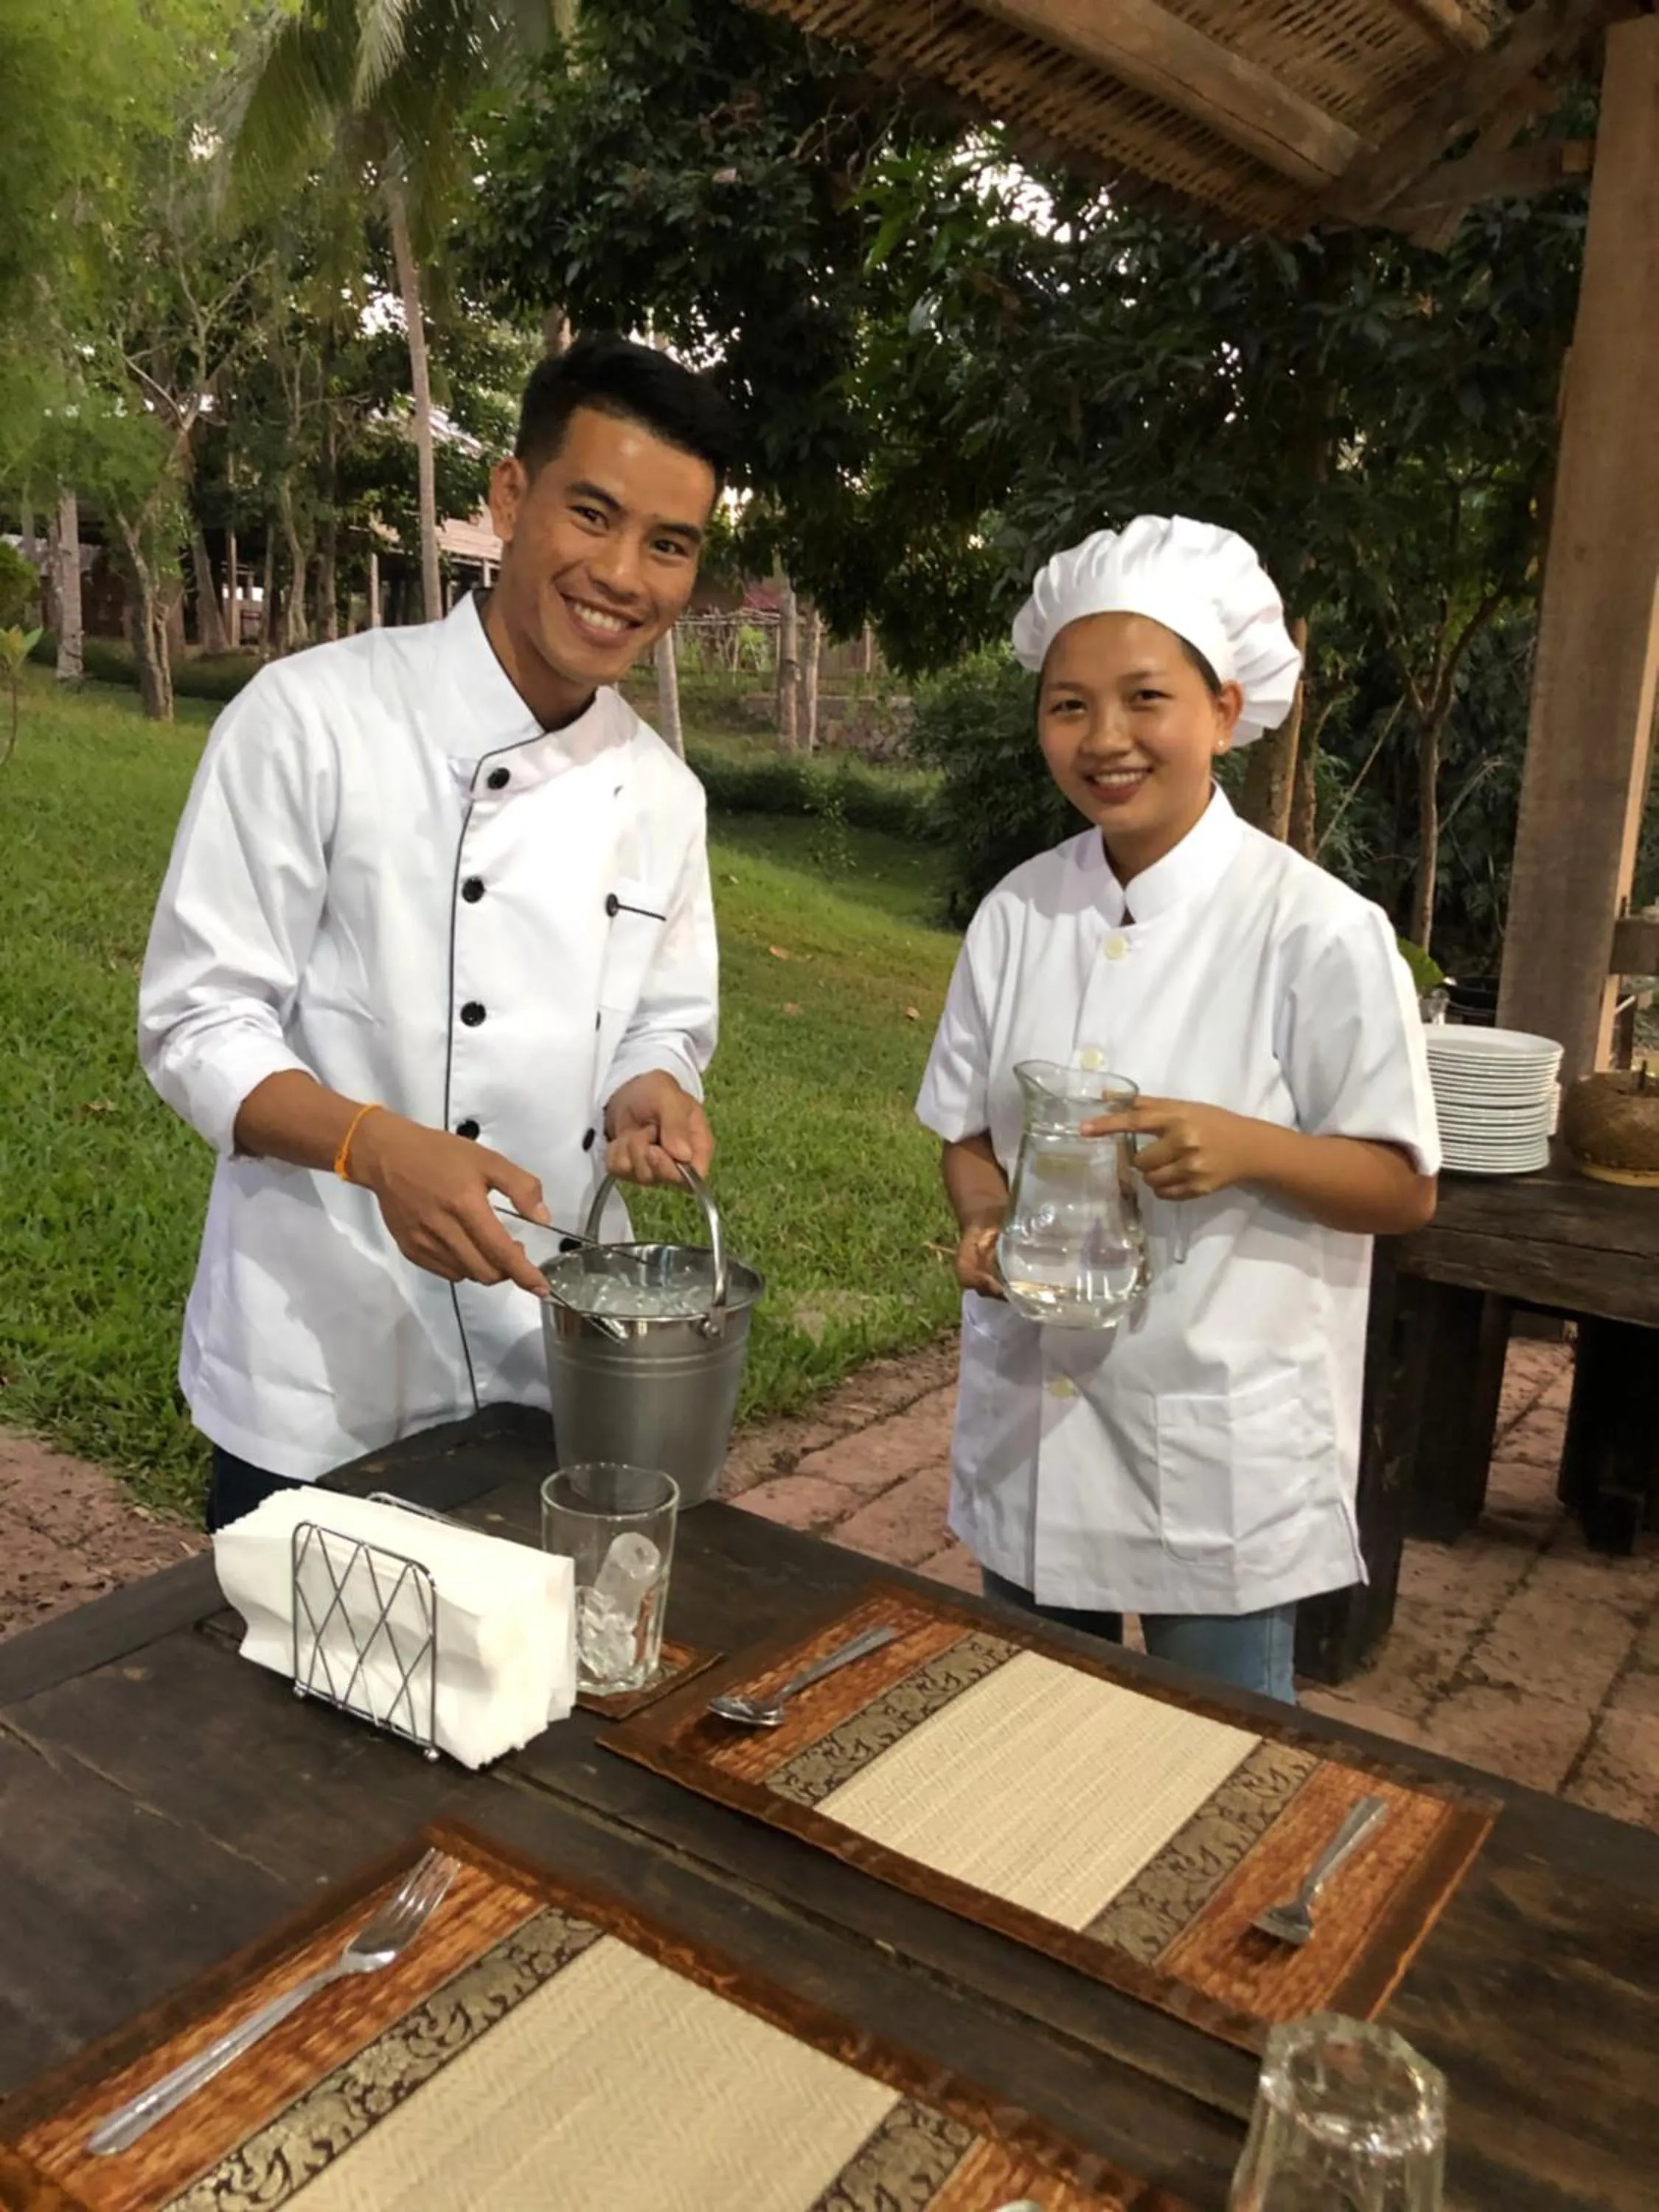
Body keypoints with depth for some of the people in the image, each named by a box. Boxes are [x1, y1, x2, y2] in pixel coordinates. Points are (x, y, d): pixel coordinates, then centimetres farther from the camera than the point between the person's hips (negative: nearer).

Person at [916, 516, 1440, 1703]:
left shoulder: (1319, 931, -14)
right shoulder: (1019, 912, -1)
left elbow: (1405, 1188, -9)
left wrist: (1246, 1149, -27)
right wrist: (988, 1220, -13)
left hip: (1219, 1450, -4)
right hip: (1032, 1429, 4)